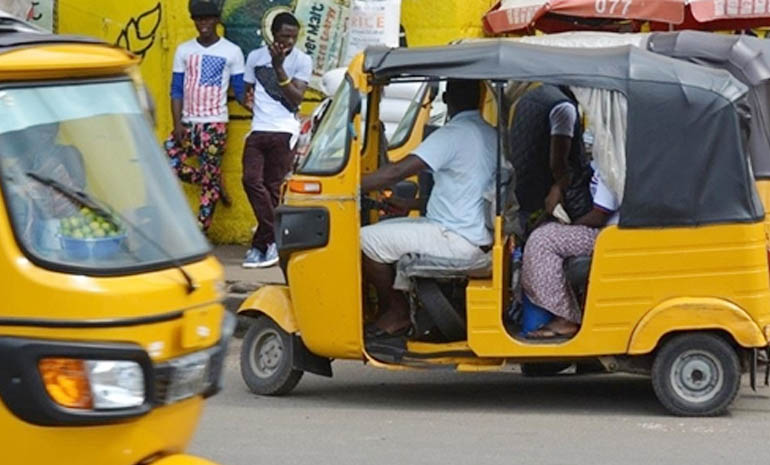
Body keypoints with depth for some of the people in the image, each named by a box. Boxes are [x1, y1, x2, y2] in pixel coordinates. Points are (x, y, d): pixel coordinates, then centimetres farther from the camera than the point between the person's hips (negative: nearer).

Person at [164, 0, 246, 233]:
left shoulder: (231, 52, 0)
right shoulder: (184, 50, 8)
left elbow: (240, 90, 2)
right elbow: (176, 90, 7)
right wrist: (177, 124, -4)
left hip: (214, 125, -4)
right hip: (187, 124, 4)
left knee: (209, 179, -5)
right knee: (166, 162, -9)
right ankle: (215, 185, 11)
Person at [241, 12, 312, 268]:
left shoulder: (302, 61, 2)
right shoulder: (256, 57, 11)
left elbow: (295, 99, -7)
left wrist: (278, 68, -13)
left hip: (284, 132, -3)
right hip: (258, 130, 3)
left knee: (273, 187, -3)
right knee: (251, 180, -14)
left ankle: (261, 244, 1)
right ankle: (273, 240, -11)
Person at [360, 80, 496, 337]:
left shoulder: (453, 135, -17)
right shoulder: (491, 135, 11)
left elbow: (398, 171, -21)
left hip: (458, 240, -10)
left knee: (366, 241, -11)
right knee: (381, 230, 20)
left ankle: (398, 312, 2)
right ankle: (389, 311, 16)